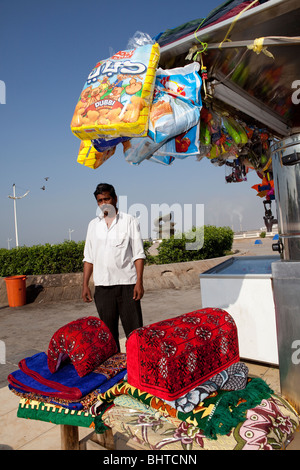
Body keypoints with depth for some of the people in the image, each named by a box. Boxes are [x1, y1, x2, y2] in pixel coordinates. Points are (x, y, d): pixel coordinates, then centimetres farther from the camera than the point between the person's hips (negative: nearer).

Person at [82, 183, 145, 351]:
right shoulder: (93, 224, 12)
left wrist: (139, 282, -10)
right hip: (102, 285, 3)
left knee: (134, 330, 0)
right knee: (108, 331, 11)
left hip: (127, 283, -3)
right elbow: (88, 257, 14)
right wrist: (85, 284, 7)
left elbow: (138, 254, -1)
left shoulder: (129, 220, 3)